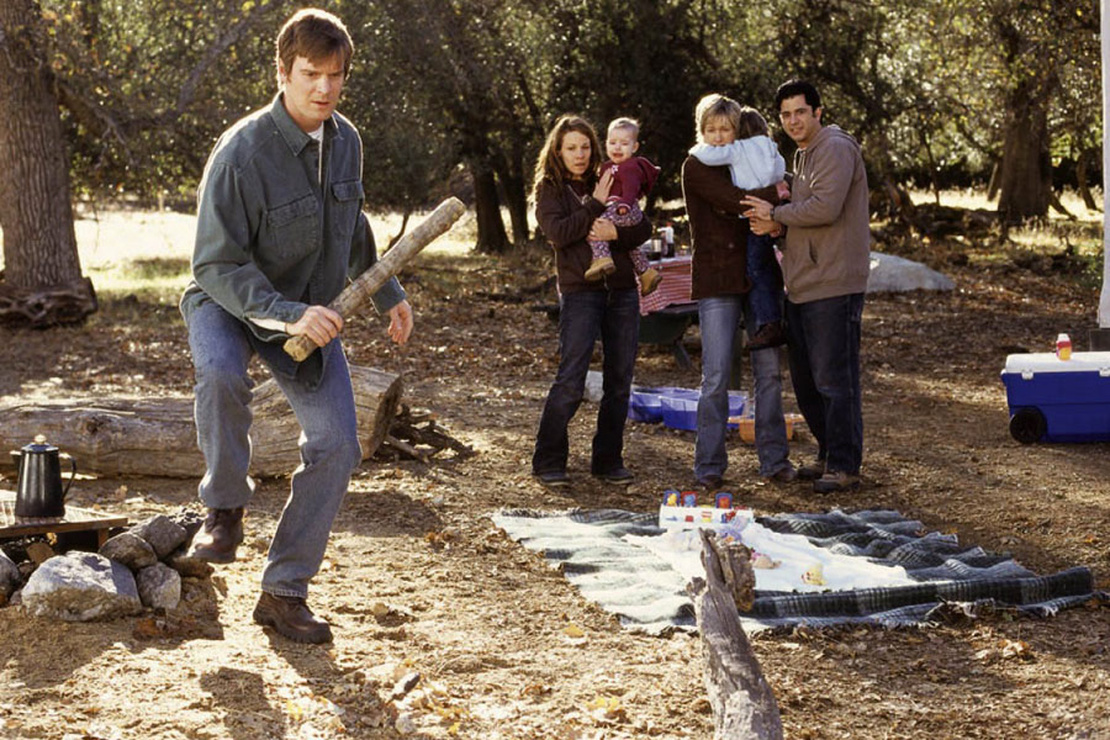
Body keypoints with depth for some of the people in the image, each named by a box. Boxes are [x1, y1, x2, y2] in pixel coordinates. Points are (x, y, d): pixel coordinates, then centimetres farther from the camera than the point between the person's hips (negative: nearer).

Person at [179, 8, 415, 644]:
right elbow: (216, 265, -25)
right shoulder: (242, 151, -25)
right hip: (229, 302, -5)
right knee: (222, 373, -39)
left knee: (336, 446, -6)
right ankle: (226, 506, -13)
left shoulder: (346, 141, -4)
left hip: (311, 311, 5)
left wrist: (388, 294, 16)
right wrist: (288, 315, -37)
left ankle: (285, 591, 5)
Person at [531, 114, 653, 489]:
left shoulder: (607, 183, 15)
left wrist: (616, 232, -11)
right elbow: (559, 233, -12)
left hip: (622, 289, 5)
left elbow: (644, 228, 8)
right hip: (580, 291, -4)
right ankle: (548, 462, -2)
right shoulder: (549, 189, 5)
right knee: (571, 380, -11)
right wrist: (595, 205, -12)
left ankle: (608, 460, 15)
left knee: (620, 380, 5)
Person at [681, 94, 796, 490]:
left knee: (769, 369, 3)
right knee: (716, 377, -6)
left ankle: (774, 460, 12)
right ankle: (709, 466, 3)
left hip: (756, 276, 5)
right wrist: (778, 193, -7)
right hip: (715, 280, -5)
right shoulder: (696, 167, -2)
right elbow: (735, 201, -16)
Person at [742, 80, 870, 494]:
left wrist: (776, 213, -10)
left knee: (835, 379, -7)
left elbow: (825, 207, -23)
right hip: (802, 285, 10)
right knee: (805, 380, 16)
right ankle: (828, 456, 27)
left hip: (834, 286, -10)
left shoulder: (836, 148, -10)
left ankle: (844, 467, -1)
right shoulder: (803, 156, 21)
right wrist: (775, 224, 2)